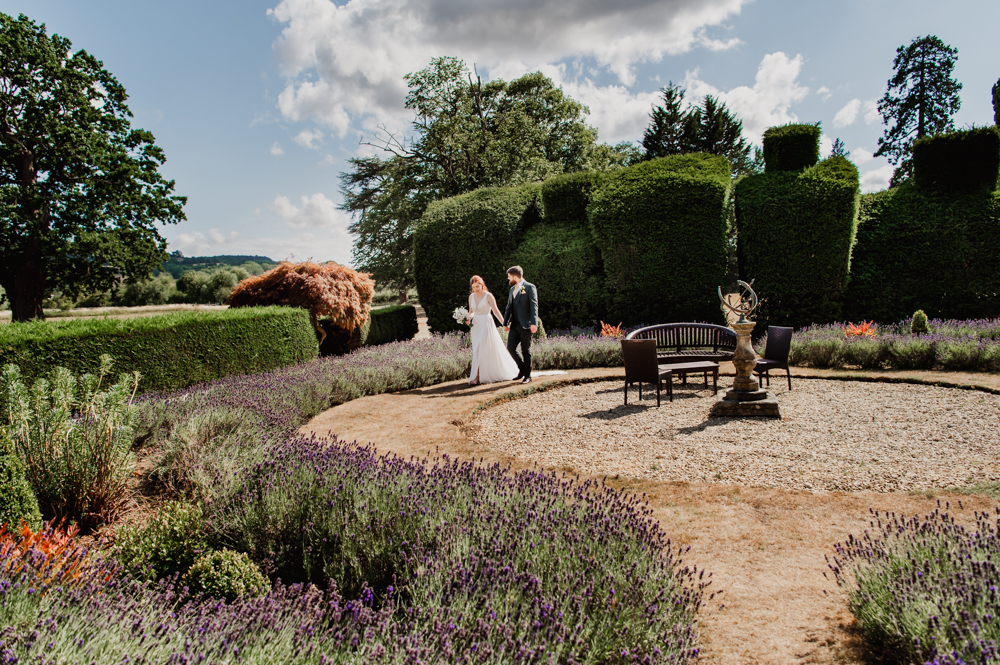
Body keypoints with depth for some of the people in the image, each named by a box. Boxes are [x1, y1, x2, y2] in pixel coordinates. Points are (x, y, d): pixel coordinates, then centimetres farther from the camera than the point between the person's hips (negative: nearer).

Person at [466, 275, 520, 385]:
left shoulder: (488, 296, -9)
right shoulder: (471, 296, 8)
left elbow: (496, 311, -8)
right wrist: (468, 318, -3)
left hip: (486, 324, -6)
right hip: (476, 325, 6)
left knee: (480, 350, -10)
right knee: (477, 351, 8)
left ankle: (476, 377, -8)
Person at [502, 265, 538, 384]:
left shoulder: (530, 287, -5)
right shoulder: (512, 289, 18)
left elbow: (534, 306, -12)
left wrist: (534, 323, -21)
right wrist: (505, 323, 18)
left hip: (525, 325, -7)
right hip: (514, 325, 7)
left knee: (526, 351, 0)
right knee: (511, 348, -1)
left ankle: (527, 376, 11)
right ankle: (522, 369, 20)